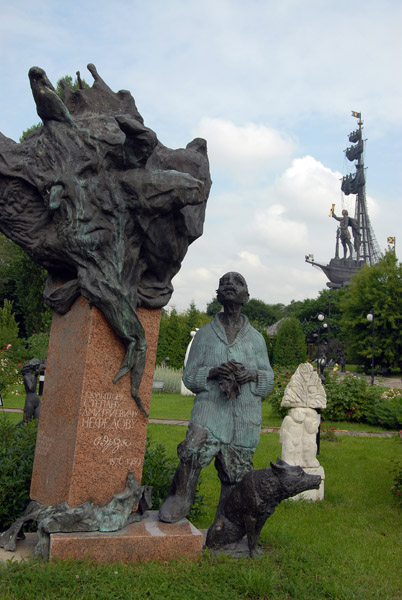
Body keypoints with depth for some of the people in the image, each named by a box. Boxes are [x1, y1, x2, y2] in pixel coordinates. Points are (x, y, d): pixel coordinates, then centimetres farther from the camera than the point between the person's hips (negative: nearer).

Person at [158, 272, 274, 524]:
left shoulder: (256, 338, 13)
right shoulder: (205, 334, 10)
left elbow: (269, 378, 15)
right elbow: (189, 376, 8)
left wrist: (252, 374, -7)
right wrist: (213, 372, -12)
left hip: (245, 414, 2)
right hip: (210, 407, -1)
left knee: (235, 473, 5)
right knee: (194, 449, -25)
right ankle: (180, 499, -4)